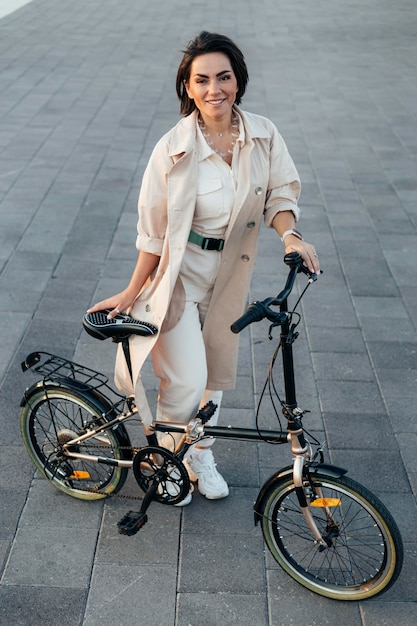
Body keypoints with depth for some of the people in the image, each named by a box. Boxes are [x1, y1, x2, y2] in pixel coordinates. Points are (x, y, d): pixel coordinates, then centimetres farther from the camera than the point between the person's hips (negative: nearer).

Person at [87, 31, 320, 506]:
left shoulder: (263, 136, -8)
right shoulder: (173, 149, -16)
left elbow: (281, 191, 2)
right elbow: (153, 230, -10)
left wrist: (290, 235, -19)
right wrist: (131, 293, -5)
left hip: (231, 273, 4)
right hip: (181, 271, -4)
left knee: (217, 370, 17)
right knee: (187, 381, -10)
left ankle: (200, 454, 42)